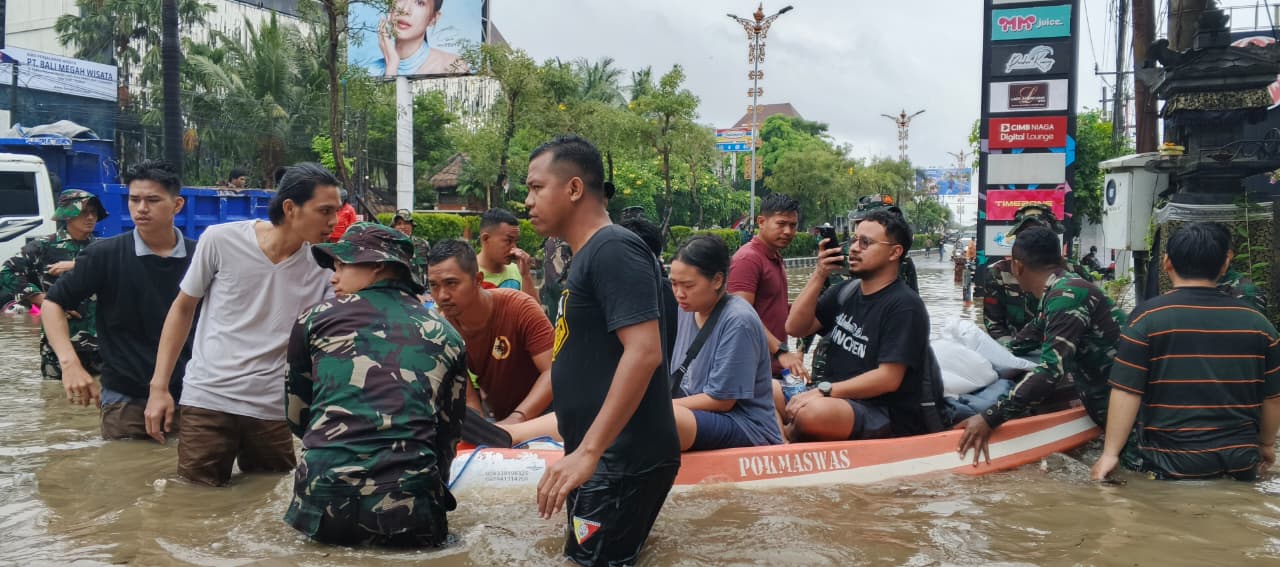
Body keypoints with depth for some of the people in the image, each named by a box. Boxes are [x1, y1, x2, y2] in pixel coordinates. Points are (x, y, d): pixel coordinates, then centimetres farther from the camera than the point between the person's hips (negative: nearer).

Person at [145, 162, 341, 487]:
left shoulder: (323, 267, -2)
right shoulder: (221, 240, -7)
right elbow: (183, 309, 4)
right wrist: (159, 387, 1)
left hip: (273, 409, 2)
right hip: (208, 399, -1)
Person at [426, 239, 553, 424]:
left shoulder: (520, 308, -20)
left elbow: (555, 371, -26)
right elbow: (467, 398, -10)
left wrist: (516, 420, -34)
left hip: (541, 415, -4)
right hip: (498, 419, 4)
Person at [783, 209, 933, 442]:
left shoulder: (904, 306, -12)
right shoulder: (846, 291, 10)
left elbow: (888, 378, -18)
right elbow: (796, 328, 5)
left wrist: (823, 391, -21)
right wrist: (818, 276, -4)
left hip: (888, 418, -7)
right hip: (840, 403, 7)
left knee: (813, 412, -33)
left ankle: (788, 439, -7)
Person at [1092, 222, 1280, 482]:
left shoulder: (1148, 317, -10)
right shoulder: (1257, 322, 1)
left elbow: (1126, 391, -14)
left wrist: (1110, 453, -8)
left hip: (1171, 464, -4)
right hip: (1239, 462, 4)